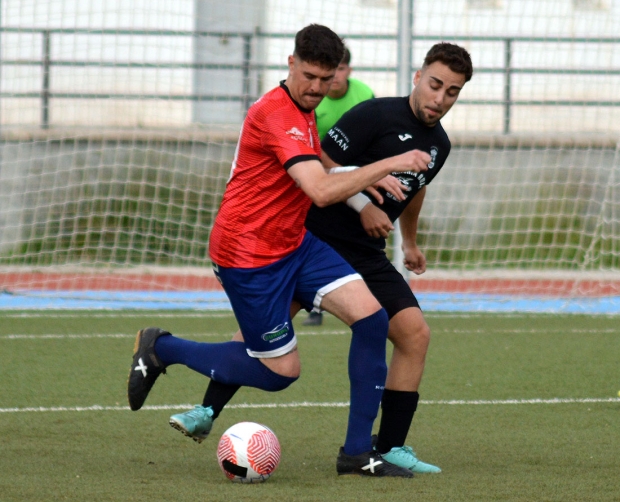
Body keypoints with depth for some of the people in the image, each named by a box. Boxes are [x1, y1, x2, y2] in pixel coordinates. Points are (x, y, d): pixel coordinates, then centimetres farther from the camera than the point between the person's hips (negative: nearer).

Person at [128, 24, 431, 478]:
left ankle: (358, 452, -5)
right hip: (249, 256, -9)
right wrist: (389, 164, -32)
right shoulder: (276, 114, -24)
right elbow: (322, 192, -33)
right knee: (281, 371, 0)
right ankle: (160, 349, 18)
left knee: (371, 315, -8)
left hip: (292, 243, 9)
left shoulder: (304, 111, 8)